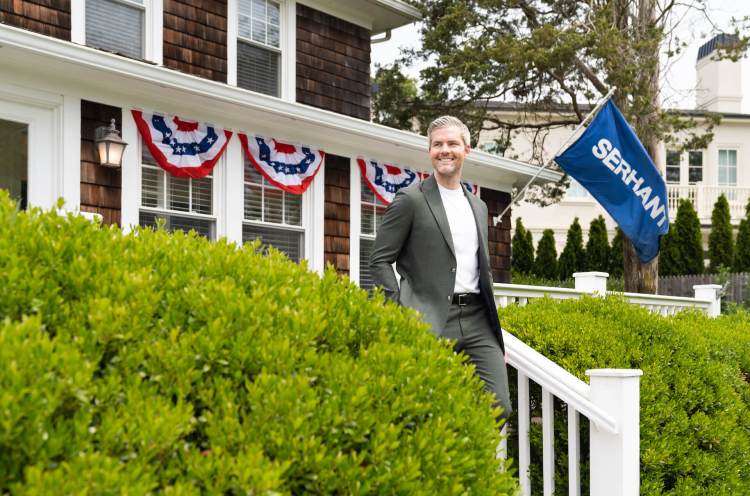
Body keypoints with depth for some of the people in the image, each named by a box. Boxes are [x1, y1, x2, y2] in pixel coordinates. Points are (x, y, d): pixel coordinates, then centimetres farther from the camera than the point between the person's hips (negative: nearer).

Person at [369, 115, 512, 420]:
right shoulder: (411, 199, 1)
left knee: (498, 407, -5)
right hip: (431, 322, -5)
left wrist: (494, 324, 19)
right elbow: (379, 261, -2)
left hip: (476, 320, 5)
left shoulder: (478, 207, 20)